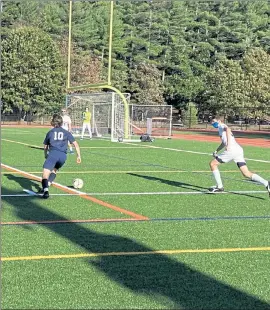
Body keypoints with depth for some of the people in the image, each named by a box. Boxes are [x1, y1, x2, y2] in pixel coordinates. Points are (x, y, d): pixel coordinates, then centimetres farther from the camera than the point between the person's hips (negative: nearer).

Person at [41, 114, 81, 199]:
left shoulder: (50, 132, 20)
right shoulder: (66, 133, 21)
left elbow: (45, 147, 27)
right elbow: (76, 144, 15)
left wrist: (46, 155, 44)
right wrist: (79, 156, 21)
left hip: (53, 153, -3)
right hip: (63, 156, 3)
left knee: (46, 172, -14)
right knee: (54, 170, 27)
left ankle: (45, 189, -38)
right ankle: (48, 184, 9)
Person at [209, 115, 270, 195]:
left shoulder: (221, 126, 4)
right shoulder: (221, 129, 31)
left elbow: (227, 129, -22)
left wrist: (228, 144, -32)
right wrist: (216, 150, 34)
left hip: (232, 150, -9)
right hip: (239, 150, 9)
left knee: (212, 164, 6)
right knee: (247, 174, 1)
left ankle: (219, 187, 6)